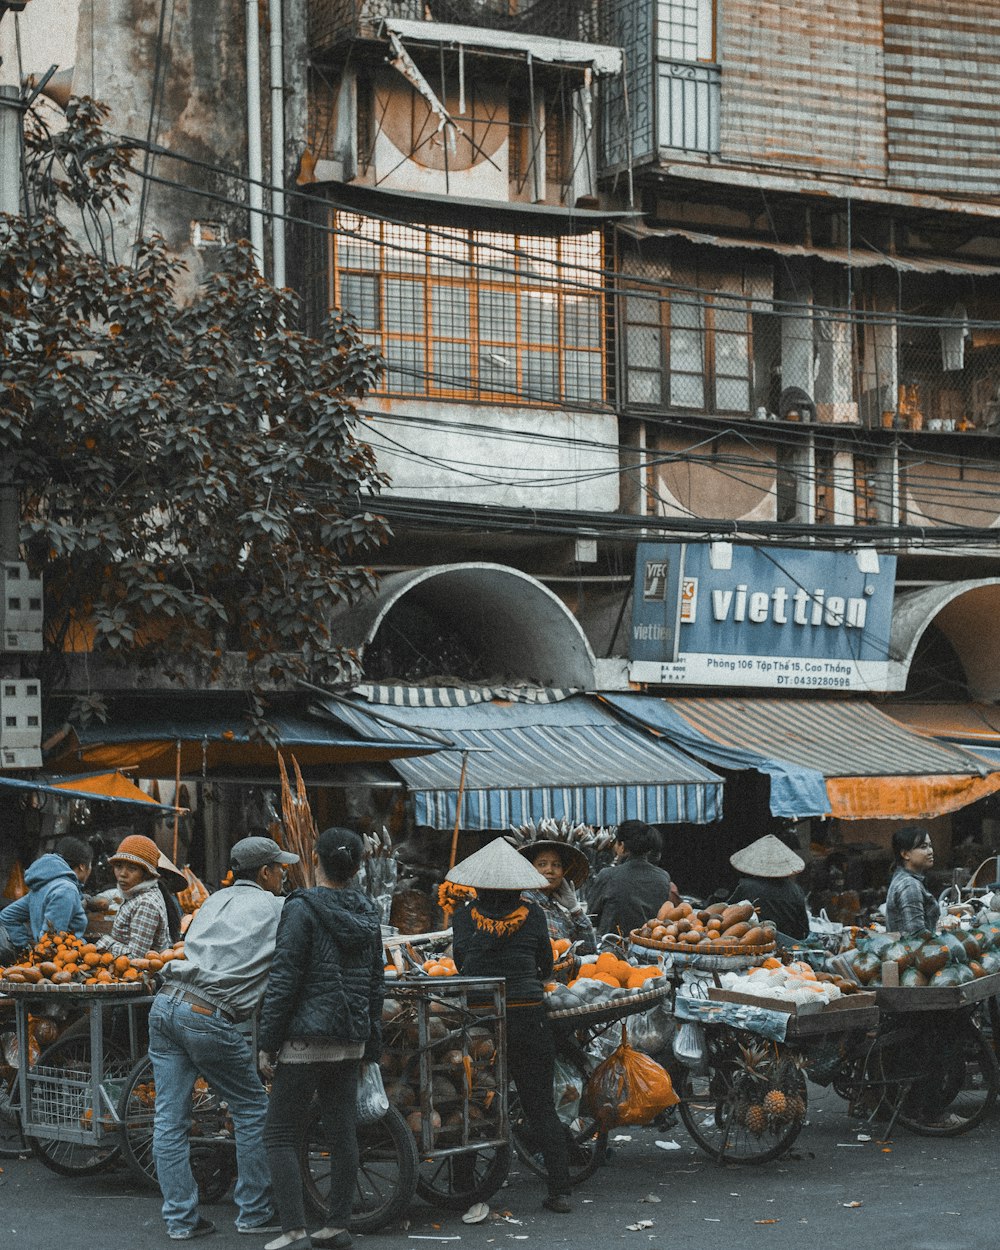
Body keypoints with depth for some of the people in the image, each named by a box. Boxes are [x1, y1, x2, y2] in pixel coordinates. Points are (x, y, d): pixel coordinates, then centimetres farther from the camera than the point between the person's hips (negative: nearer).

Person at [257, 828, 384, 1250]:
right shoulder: (367, 914, 9)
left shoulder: (302, 908, -11)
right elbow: (376, 985, 14)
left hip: (307, 1038, -6)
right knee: (342, 1132, 11)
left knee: (280, 1134, -1)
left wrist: (268, 1042, -8)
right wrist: (369, 1049, 20)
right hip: (350, 1041, 6)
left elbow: (283, 980, -13)